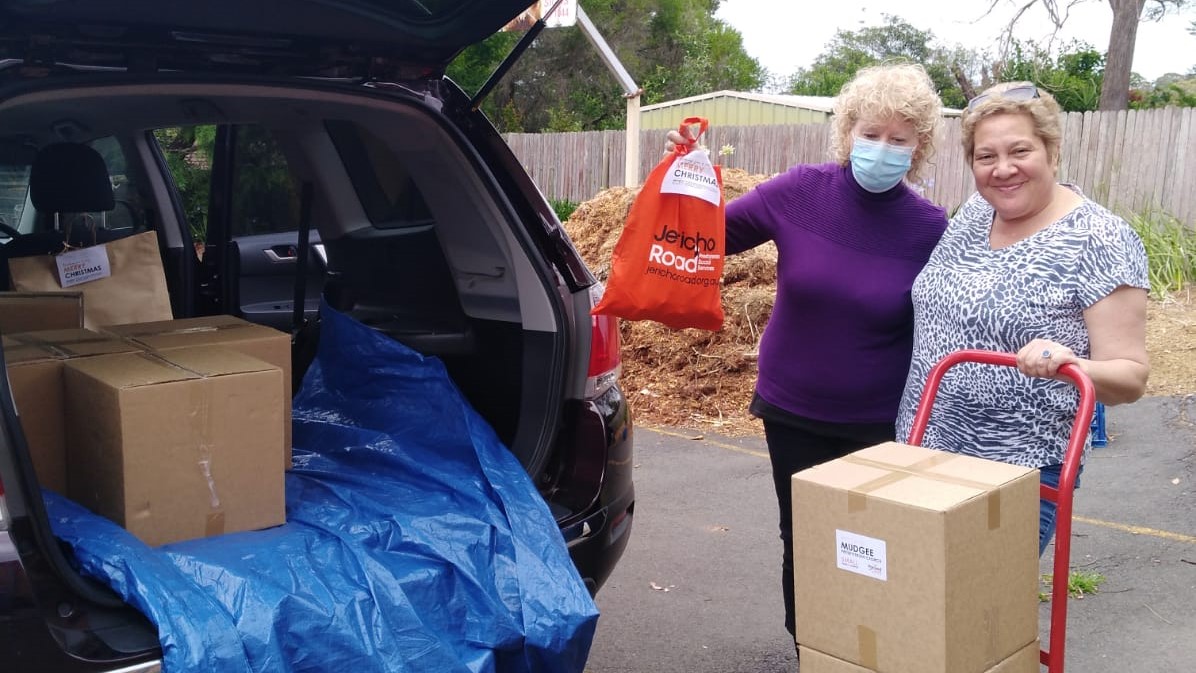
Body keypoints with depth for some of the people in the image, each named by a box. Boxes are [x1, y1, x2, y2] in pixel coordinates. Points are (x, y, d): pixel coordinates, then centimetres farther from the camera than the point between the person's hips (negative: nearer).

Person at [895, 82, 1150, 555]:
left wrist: (1071, 367, -34)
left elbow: (1131, 374, -13)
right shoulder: (972, 214, 3)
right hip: (923, 452, 6)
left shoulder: (1100, 242, -14)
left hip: (1019, 475, -6)